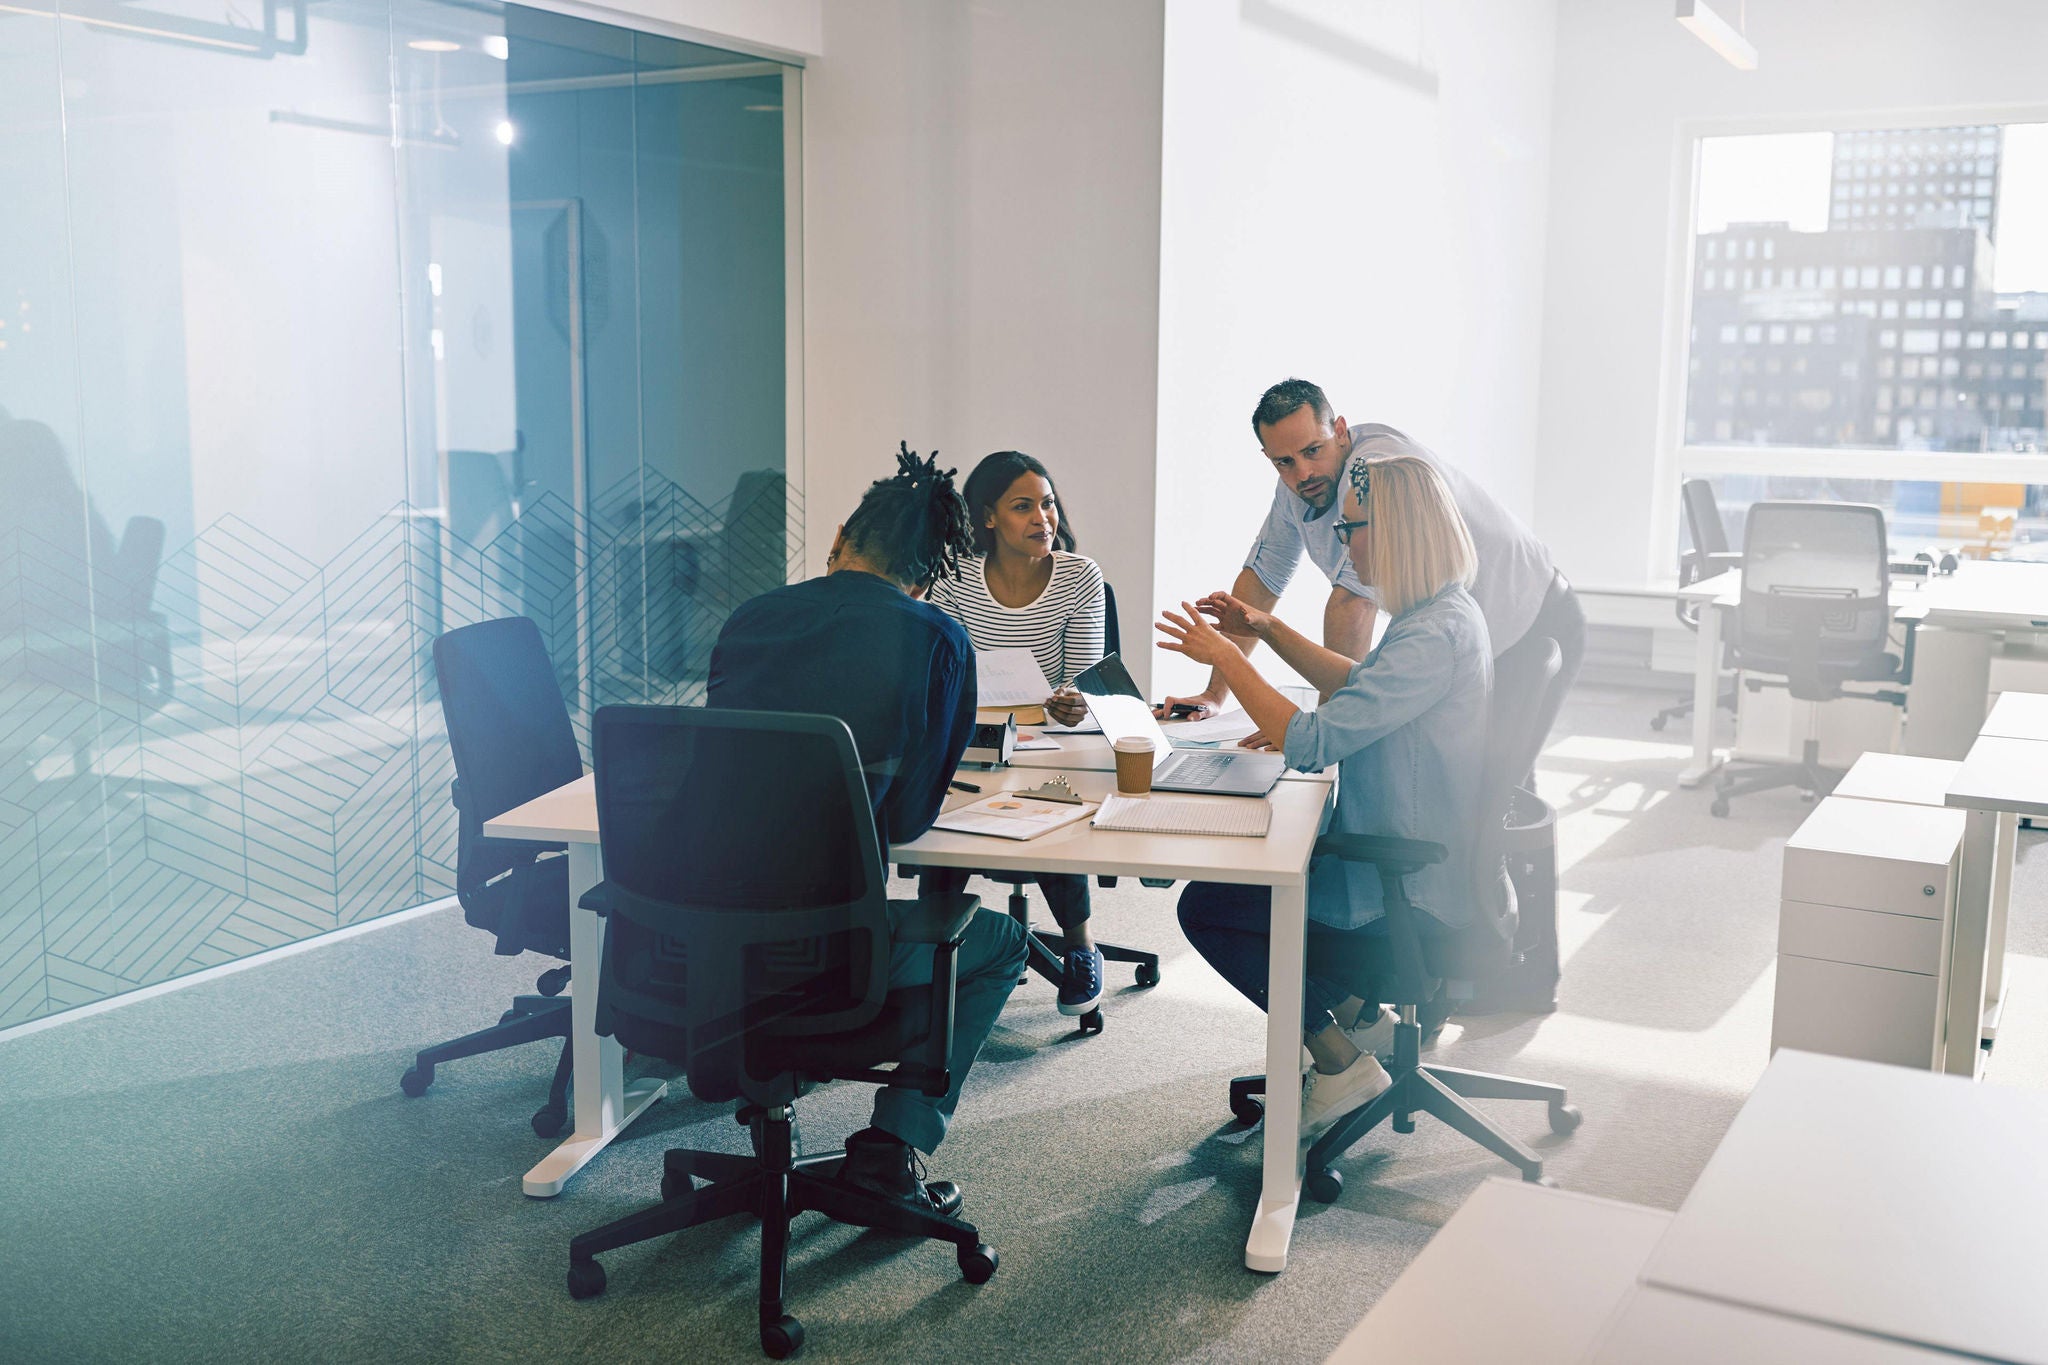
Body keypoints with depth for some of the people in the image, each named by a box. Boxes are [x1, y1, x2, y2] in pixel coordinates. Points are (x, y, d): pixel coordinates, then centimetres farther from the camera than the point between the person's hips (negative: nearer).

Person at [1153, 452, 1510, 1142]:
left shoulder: (1436, 634, -26)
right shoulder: (1441, 613, 6)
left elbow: (1312, 740, -31)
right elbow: (1359, 686, 24)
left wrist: (1225, 656, -21)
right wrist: (1268, 631, 15)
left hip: (1420, 906, -10)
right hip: (1419, 871, 10)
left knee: (1206, 907, -4)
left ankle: (1340, 1064, 5)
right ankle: (1358, 1016, 25)